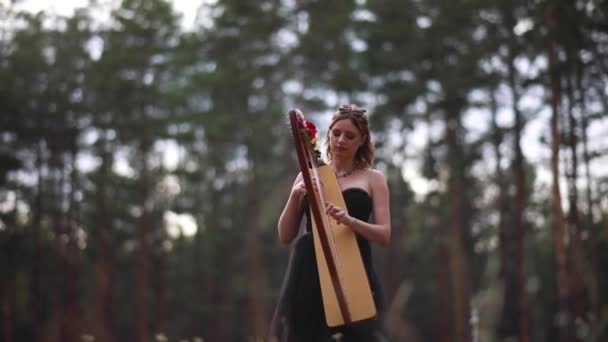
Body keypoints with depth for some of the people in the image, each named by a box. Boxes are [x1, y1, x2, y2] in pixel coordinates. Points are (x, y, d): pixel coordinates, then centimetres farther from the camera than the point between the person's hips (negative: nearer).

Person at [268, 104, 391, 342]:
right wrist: (295, 196, -8)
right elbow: (285, 236, 9)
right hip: (309, 274, 2)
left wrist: (349, 221, -20)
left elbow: (384, 235, -1)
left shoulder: (372, 179, 9)